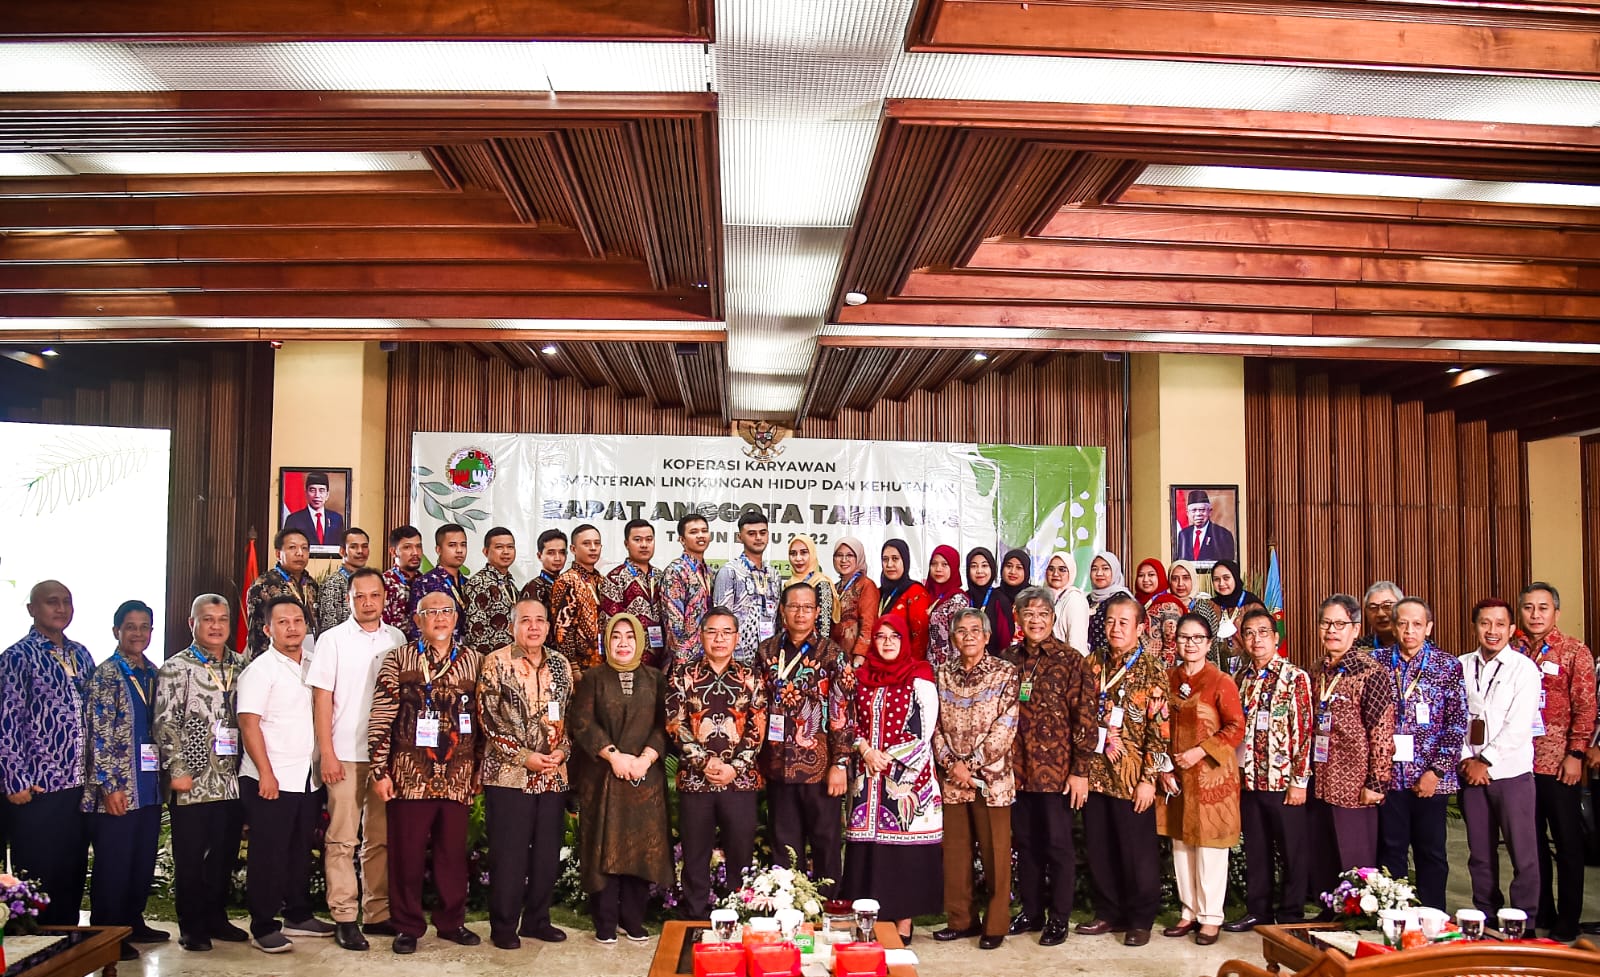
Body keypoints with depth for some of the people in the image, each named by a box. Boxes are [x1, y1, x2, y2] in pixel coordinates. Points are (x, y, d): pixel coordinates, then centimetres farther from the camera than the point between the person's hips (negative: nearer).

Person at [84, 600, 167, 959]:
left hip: (150, 786, 6)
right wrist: (109, 786, -16)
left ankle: (134, 923, 27)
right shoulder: (106, 674, -8)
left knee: (144, 861, 13)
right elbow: (100, 734, -13)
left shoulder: (153, 674, 11)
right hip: (118, 788, -6)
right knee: (113, 863, 1)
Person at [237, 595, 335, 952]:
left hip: (309, 778, 6)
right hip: (271, 779, -6)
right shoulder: (261, 669, -9)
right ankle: (264, 928, 10)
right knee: (269, 853, 1)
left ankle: (298, 915, 26)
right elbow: (248, 724, -13)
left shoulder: (313, 663, 9)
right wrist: (266, 773, -16)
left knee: (301, 850, 14)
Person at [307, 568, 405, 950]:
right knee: (342, 839, 0)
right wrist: (327, 752, -7)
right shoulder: (333, 640, 0)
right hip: (345, 753, -3)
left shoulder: (396, 639, 8)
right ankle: (344, 918, 7)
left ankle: (378, 913, 16)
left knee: (381, 837, 8)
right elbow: (322, 698, -2)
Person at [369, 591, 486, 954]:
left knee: (453, 853, 9)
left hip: (458, 777, 2)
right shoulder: (399, 659, 1)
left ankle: (452, 921, 24)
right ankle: (407, 926, 18)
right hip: (410, 775, -2)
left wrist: (480, 768, 8)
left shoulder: (473, 661, 8)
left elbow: (482, 718, 10)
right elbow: (381, 717, -3)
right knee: (407, 853, 5)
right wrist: (379, 770, -7)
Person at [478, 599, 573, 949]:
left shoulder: (560, 665, 10)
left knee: (547, 851, 10)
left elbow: (570, 715, 13)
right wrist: (524, 756, -13)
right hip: (509, 774, -4)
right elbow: (488, 719, -9)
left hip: (553, 775, 5)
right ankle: (503, 926, 14)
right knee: (509, 853, 1)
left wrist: (562, 751, -4)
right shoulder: (497, 662, -4)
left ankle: (537, 919, 24)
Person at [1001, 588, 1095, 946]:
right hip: (1016, 768, 4)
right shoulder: (1009, 659, 6)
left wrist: (1081, 771, -11)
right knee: (1025, 842, 13)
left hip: (1056, 769, -4)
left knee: (1057, 844, 4)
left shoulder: (1070, 661, -6)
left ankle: (1058, 918, 17)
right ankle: (1031, 912, 27)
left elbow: (1084, 718, -8)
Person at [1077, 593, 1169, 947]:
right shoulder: (1093, 663, 7)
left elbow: (1159, 730, -9)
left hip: (1131, 775, -4)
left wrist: (1149, 779, -13)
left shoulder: (1151, 671, -6)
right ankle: (1109, 913, 26)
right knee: (1099, 848, 11)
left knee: (1137, 851, 5)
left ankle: (1140, 920, 19)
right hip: (1095, 771, 5)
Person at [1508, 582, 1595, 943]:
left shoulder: (1574, 652, -2)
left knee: (1567, 844, 5)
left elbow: (1585, 707, -6)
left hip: (1559, 764, -3)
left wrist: (1575, 754, -12)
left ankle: (1567, 923, 15)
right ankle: (1540, 914, 23)